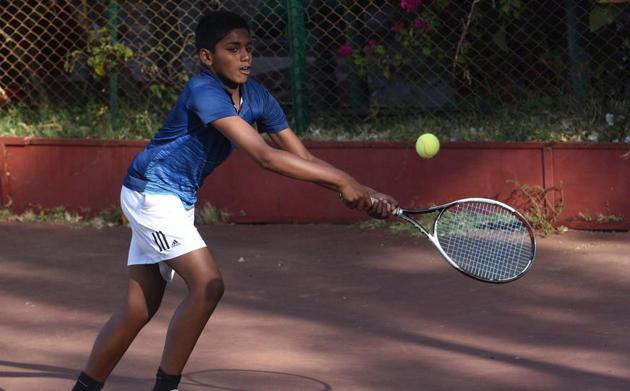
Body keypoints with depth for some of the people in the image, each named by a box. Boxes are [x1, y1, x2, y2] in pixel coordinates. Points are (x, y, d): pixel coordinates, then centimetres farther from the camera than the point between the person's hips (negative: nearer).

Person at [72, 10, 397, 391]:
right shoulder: (204, 92, -27)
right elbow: (265, 156, -35)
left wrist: (363, 194, -13)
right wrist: (342, 180, -35)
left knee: (140, 307, 9)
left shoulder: (257, 97, -1)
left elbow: (303, 159, -1)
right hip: (151, 191, -8)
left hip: (180, 200, 8)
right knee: (208, 284, -18)